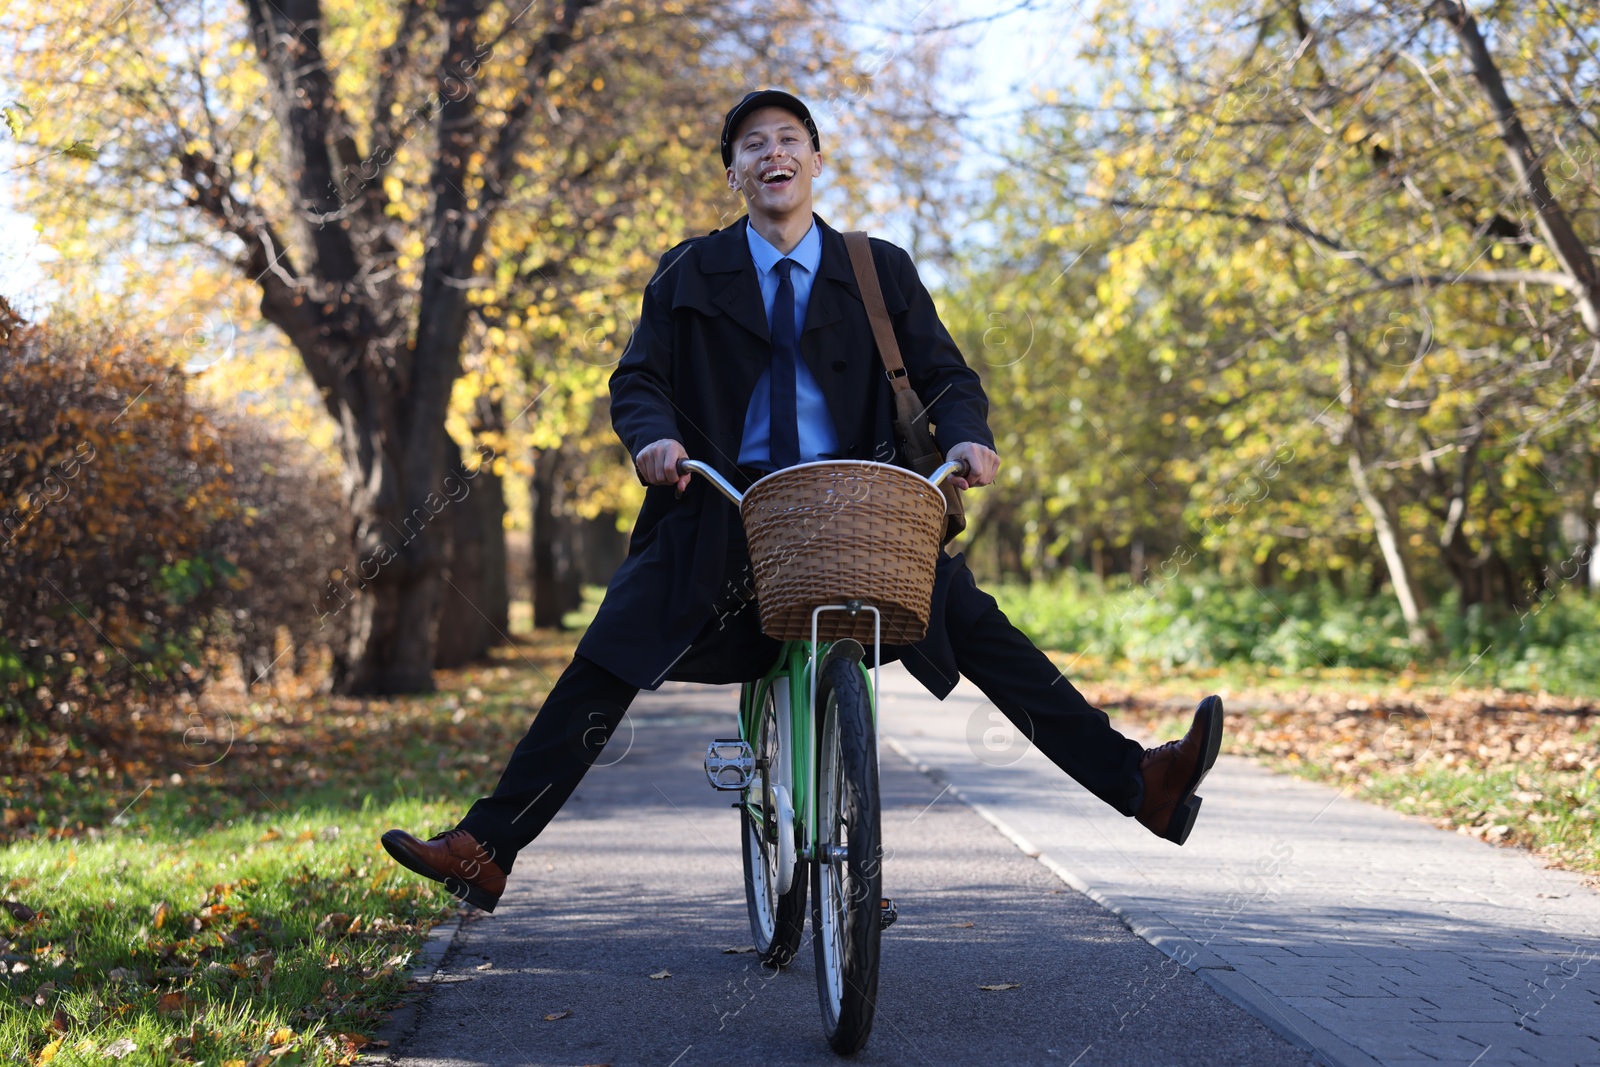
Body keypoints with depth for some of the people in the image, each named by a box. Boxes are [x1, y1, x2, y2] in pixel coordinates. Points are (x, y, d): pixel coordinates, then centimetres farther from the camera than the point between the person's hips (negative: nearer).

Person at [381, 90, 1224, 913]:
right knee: (607, 660, -12)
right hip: (722, 511, 0)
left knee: (976, 628, -14)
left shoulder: (880, 271, 9)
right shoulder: (690, 274, 8)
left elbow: (944, 373, 4)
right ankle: (488, 848, -10)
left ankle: (1141, 785, -12)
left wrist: (965, 437, -20)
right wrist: (654, 437, -21)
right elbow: (637, 379, 3)